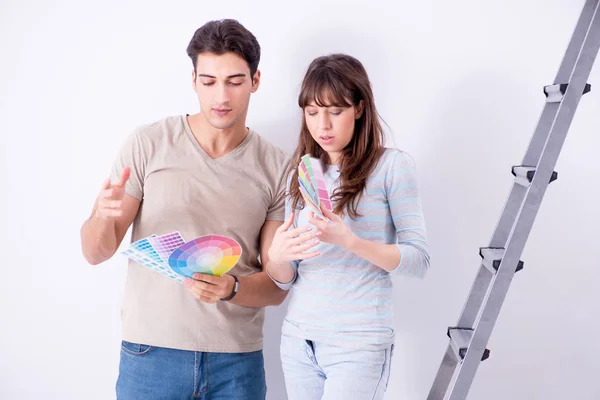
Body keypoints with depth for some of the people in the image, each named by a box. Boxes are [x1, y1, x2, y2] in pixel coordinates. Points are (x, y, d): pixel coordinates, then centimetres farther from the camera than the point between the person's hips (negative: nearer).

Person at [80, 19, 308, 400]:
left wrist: (231, 288, -21)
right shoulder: (149, 143, -4)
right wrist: (102, 216, -24)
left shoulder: (277, 167, -1)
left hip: (238, 360, 1)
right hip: (151, 352, -1)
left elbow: (277, 286, -1)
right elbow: (96, 253, -3)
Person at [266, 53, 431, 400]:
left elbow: (419, 260, -8)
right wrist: (277, 257, -14)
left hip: (359, 343, -5)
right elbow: (286, 280, 9)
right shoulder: (301, 173, 9)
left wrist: (350, 241, -22)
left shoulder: (393, 166, -4)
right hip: (297, 339, 5)